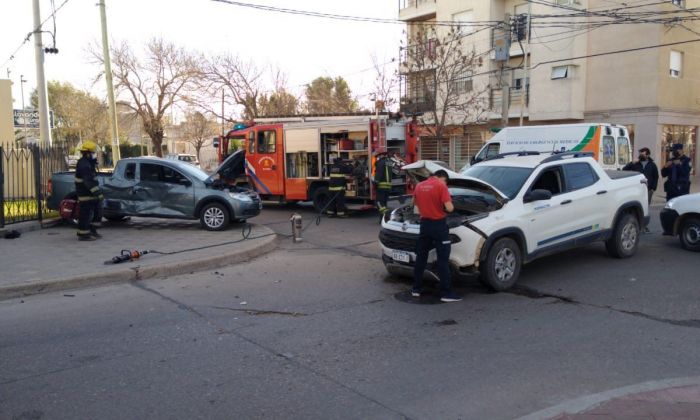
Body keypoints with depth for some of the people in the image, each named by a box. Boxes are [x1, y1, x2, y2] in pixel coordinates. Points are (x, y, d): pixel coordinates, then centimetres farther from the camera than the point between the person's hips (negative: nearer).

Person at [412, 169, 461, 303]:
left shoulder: (419, 186, 8)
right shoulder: (441, 186, -13)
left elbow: (414, 202, 24)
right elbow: (449, 208, -19)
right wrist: (451, 207, 3)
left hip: (424, 224, 6)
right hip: (438, 225, -6)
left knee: (421, 257, 15)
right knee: (443, 260, -1)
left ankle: (416, 289, 22)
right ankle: (446, 293, 0)